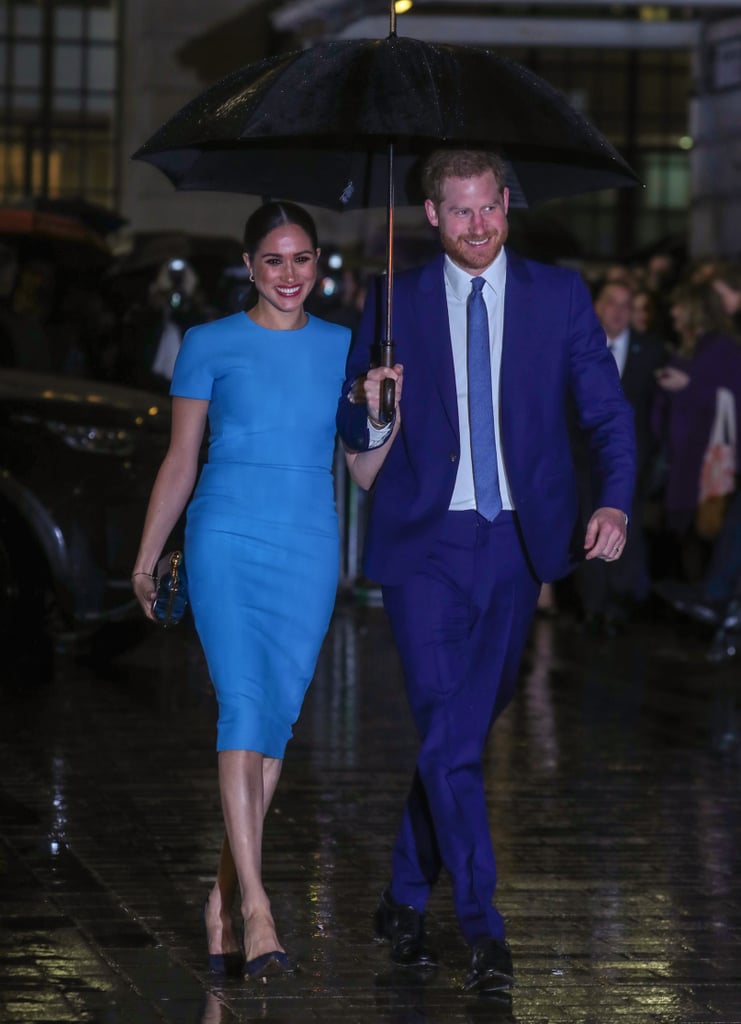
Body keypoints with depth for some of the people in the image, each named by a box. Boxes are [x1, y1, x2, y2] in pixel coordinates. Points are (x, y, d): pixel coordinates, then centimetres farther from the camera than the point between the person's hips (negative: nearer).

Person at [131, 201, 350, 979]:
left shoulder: (342, 349, 10)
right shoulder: (210, 345, 2)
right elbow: (180, 461, 7)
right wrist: (145, 560, 8)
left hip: (310, 550, 3)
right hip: (227, 542, -3)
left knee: (276, 721, 4)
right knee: (245, 710, -16)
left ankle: (222, 899, 17)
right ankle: (255, 906, -21)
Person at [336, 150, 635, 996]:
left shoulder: (559, 295, 3)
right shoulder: (395, 302, 3)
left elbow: (607, 412, 1)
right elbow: (356, 432, 9)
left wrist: (614, 503, -17)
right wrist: (370, 407, -15)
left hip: (516, 544, 2)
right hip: (427, 544, -2)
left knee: (464, 730, 11)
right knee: (448, 739, -10)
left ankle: (406, 900, 29)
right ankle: (483, 932, -7)